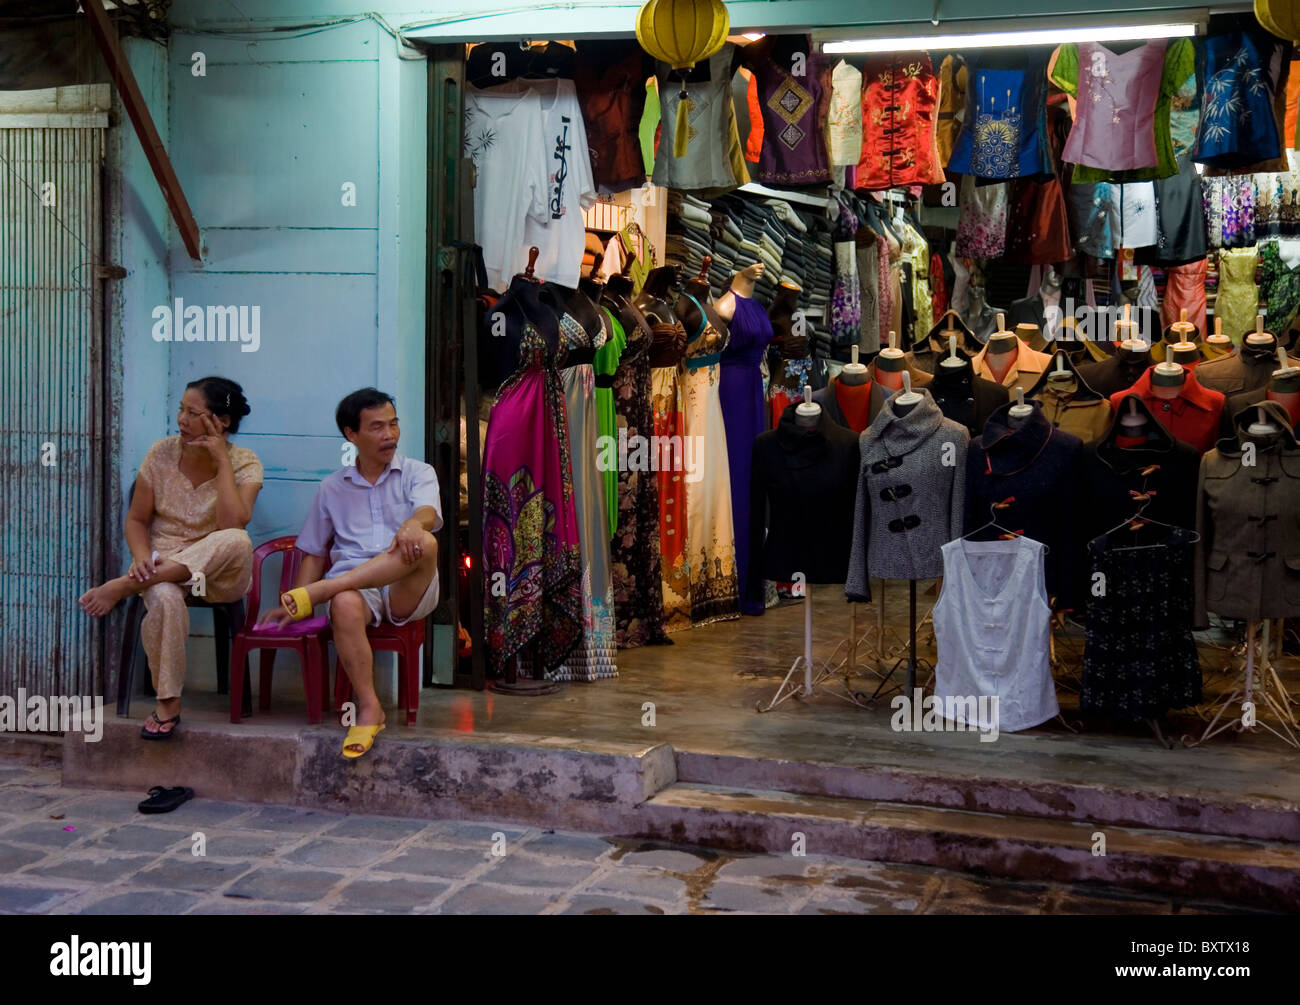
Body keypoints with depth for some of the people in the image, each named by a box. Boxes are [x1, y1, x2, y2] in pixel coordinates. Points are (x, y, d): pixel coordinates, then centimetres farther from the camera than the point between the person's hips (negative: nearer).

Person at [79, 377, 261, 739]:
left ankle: (125, 587, -30)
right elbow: (137, 520, 5)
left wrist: (222, 462, -20)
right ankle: (167, 705, -24)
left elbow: (232, 526, -21)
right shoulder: (162, 454, 1)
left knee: (237, 542, -38)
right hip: (162, 564, 1)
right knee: (165, 598, -38)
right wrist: (142, 558, -15)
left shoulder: (244, 463, -5)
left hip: (219, 572, -1)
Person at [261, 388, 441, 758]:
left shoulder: (417, 473, 12)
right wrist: (294, 602, 6)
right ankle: (368, 708, -29)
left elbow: (428, 512, -11)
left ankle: (318, 592, -33)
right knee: (345, 606, -37)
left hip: (406, 591, -1)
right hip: (351, 586, 1)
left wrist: (414, 524, -37)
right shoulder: (333, 488, 19)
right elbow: (315, 553, 21)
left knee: (423, 544, -35)